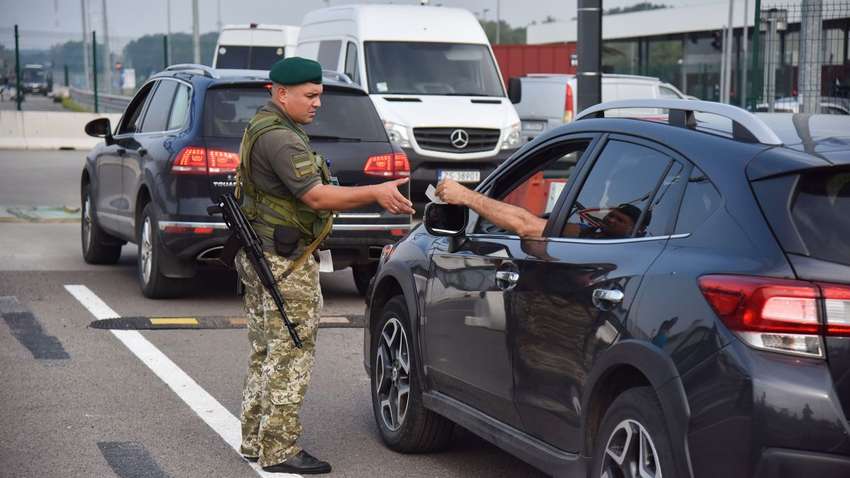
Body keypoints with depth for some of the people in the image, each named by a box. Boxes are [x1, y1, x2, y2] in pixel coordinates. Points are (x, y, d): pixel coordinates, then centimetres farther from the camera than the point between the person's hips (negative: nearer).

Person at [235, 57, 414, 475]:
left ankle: (255, 441, 23)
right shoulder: (279, 138, -19)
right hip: (285, 262, -11)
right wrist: (376, 193, -23)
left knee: (265, 354, 16)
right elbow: (316, 196, -24)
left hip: (260, 254, 11)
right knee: (290, 357, -6)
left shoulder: (263, 128, 17)